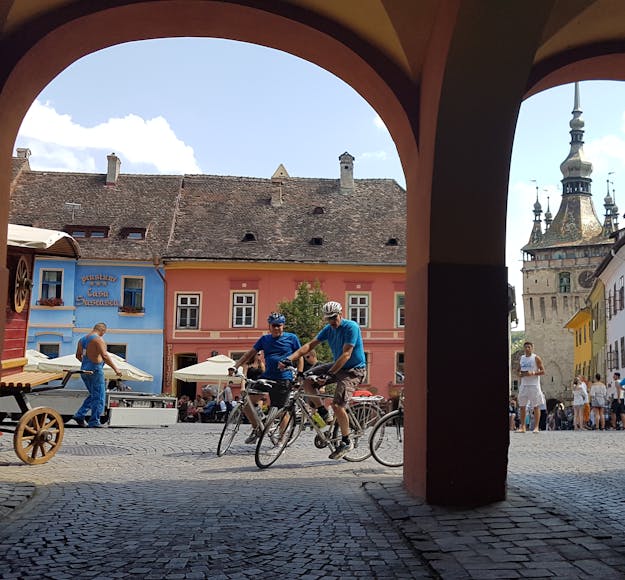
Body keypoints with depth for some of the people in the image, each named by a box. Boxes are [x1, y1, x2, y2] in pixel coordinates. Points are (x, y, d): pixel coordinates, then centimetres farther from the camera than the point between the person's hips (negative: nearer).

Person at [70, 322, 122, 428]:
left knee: (93, 395, 20)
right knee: (99, 397, 0)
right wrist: (115, 369, -20)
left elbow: (78, 355, 22)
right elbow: (105, 356, -22)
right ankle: (94, 422, 0)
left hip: (84, 370, 8)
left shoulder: (82, 339, 12)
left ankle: (79, 415, 14)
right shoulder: (98, 339, -14)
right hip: (95, 370, -8)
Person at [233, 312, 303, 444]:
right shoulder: (264, 339, 11)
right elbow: (250, 354, 11)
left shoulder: (291, 338, 2)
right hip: (267, 377, 4)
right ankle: (256, 428, 5)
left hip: (284, 380, -4)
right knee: (246, 399, -11)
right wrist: (235, 366, 1)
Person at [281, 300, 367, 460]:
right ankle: (322, 411, 11)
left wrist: (329, 374, -33)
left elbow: (346, 354, -26)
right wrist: (289, 358, -15)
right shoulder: (328, 329, 3)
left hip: (353, 370, -7)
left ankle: (346, 442, -1)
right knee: (307, 381, -9)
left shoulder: (351, 327, -19)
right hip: (337, 366, 8)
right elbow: (310, 345, -1)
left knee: (337, 405, -20)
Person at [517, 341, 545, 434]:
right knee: (522, 406, 4)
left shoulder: (536, 358, -4)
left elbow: (542, 371, -7)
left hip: (534, 385, -6)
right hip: (524, 384, 6)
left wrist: (533, 373, -20)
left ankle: (536, 427, 0)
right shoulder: (522, 358, 13)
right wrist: (519, 373, 0)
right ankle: (522, 427, 9)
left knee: (536, 406, -2)